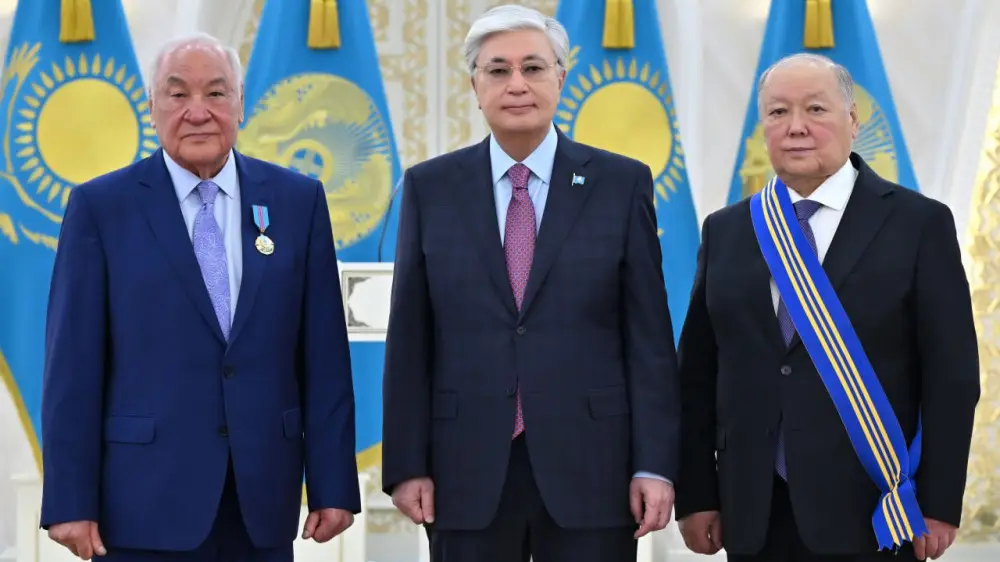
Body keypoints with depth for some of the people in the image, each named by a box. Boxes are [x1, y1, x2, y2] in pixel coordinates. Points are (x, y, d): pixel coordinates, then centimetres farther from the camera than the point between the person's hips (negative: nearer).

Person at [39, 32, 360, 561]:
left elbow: (323, 356, 5)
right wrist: (71, 502, -7)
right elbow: (74, 364, -3)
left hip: (264, 497, 2)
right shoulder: (101, 206, 0)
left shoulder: (297, 200, 6)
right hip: (147, 502, -2)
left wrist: (333, 485, 0)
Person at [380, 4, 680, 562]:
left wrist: (655, 464, -4)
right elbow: (410, 340, 5)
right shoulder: (430, 187, 6)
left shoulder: (622, 183, 3)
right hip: (467, 469, 1)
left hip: (590, 467, -1)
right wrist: (407, 463, -1)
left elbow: (649, 337, 1)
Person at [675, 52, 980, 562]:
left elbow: (952, 374, -2)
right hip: (753, 515, 3)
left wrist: (940, 505, -7)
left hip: (868, 514, -3)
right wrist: (696, 496, 4)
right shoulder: (726, 232, 9)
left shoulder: (918, 223, -1)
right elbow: (697, 373, 9)